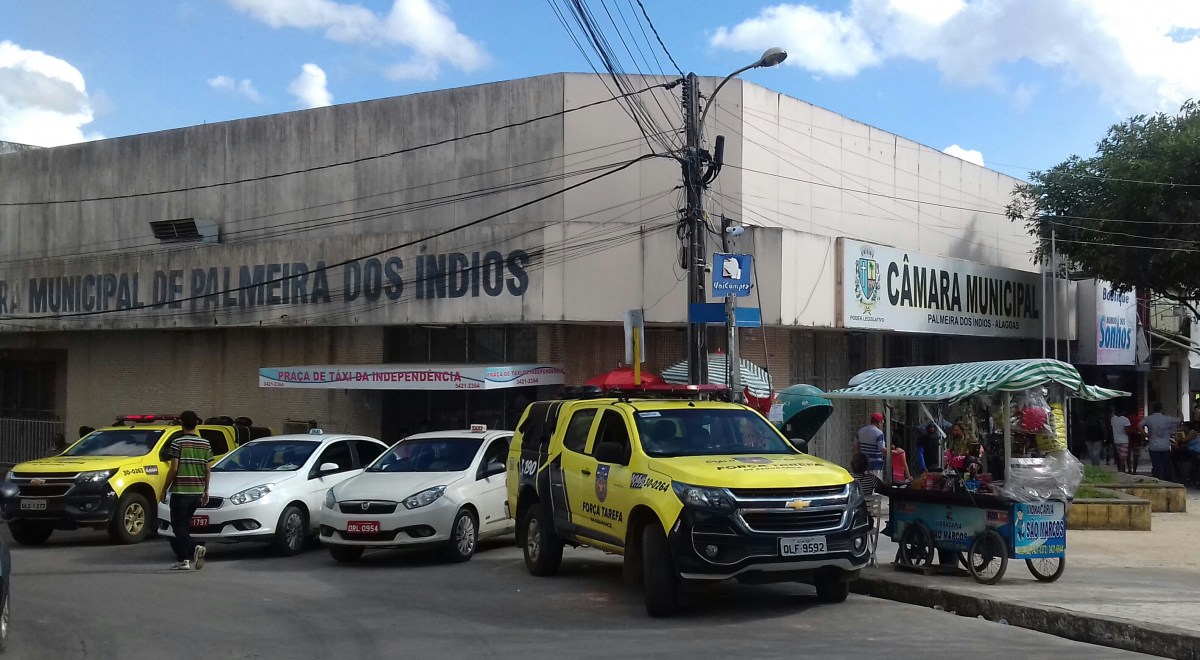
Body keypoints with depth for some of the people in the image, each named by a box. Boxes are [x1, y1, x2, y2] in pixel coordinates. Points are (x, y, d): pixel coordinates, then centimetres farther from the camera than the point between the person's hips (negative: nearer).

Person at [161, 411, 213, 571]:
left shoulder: (178, 442, -9)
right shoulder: (205, 444, 6)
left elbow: (174, 469, -12)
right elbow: (207, 470, 8)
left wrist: (164, 490, -3)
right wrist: (206, 490, 18)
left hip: (180, 491, -6)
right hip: (197, 492, 6)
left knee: (178, 527, -1)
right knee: (184, 525, 16)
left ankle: (195, 548, -24)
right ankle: (183, 560, 13)